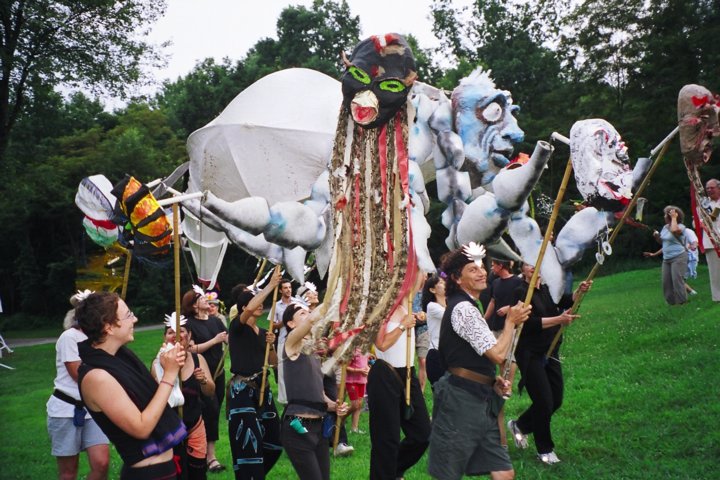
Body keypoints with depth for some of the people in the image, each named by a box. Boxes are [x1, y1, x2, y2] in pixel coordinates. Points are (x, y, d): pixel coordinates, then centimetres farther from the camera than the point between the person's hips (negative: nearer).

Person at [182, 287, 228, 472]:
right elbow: (191, 349, -16)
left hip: (218, 372, 6)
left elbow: (230, 339, 0)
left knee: (214, 411, 10)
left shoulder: (215, 320, 8)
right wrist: (214, 341, -19)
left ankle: (206, 449, 25)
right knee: (211, 410, -11)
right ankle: (211, 456, -3)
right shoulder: (190, 323, -8)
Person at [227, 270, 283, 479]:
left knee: (272, 441, 7)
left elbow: (274, 362, 16)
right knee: (249, 444, -9)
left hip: (262, 387, 7)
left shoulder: (263, 332, 13)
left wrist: (271, 345, -3)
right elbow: (250, 308, -30)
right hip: (241, 389, -7)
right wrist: (271, 285, -24)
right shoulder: (238, 326, -7)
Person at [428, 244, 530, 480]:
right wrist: (511, 321, -5)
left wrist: (493, 381, 11)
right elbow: (498, 354, -20)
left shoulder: (468, 306, 18)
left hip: (479, 400, 10)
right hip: (462, 400, -10)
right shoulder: (464, 308, -15)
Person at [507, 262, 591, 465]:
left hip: (550, 353, 7)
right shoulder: (521, 292, -12)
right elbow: (530, 323, -22)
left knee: (556, 400, 10)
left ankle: (519, 425, 31)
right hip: (530, 354, -7)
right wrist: (559, 319, -30)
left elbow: (567, 301, -7)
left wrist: (579, 291, -26)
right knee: (544, 402, -4)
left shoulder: (549, 289, 8)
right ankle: (545, 450, 16)